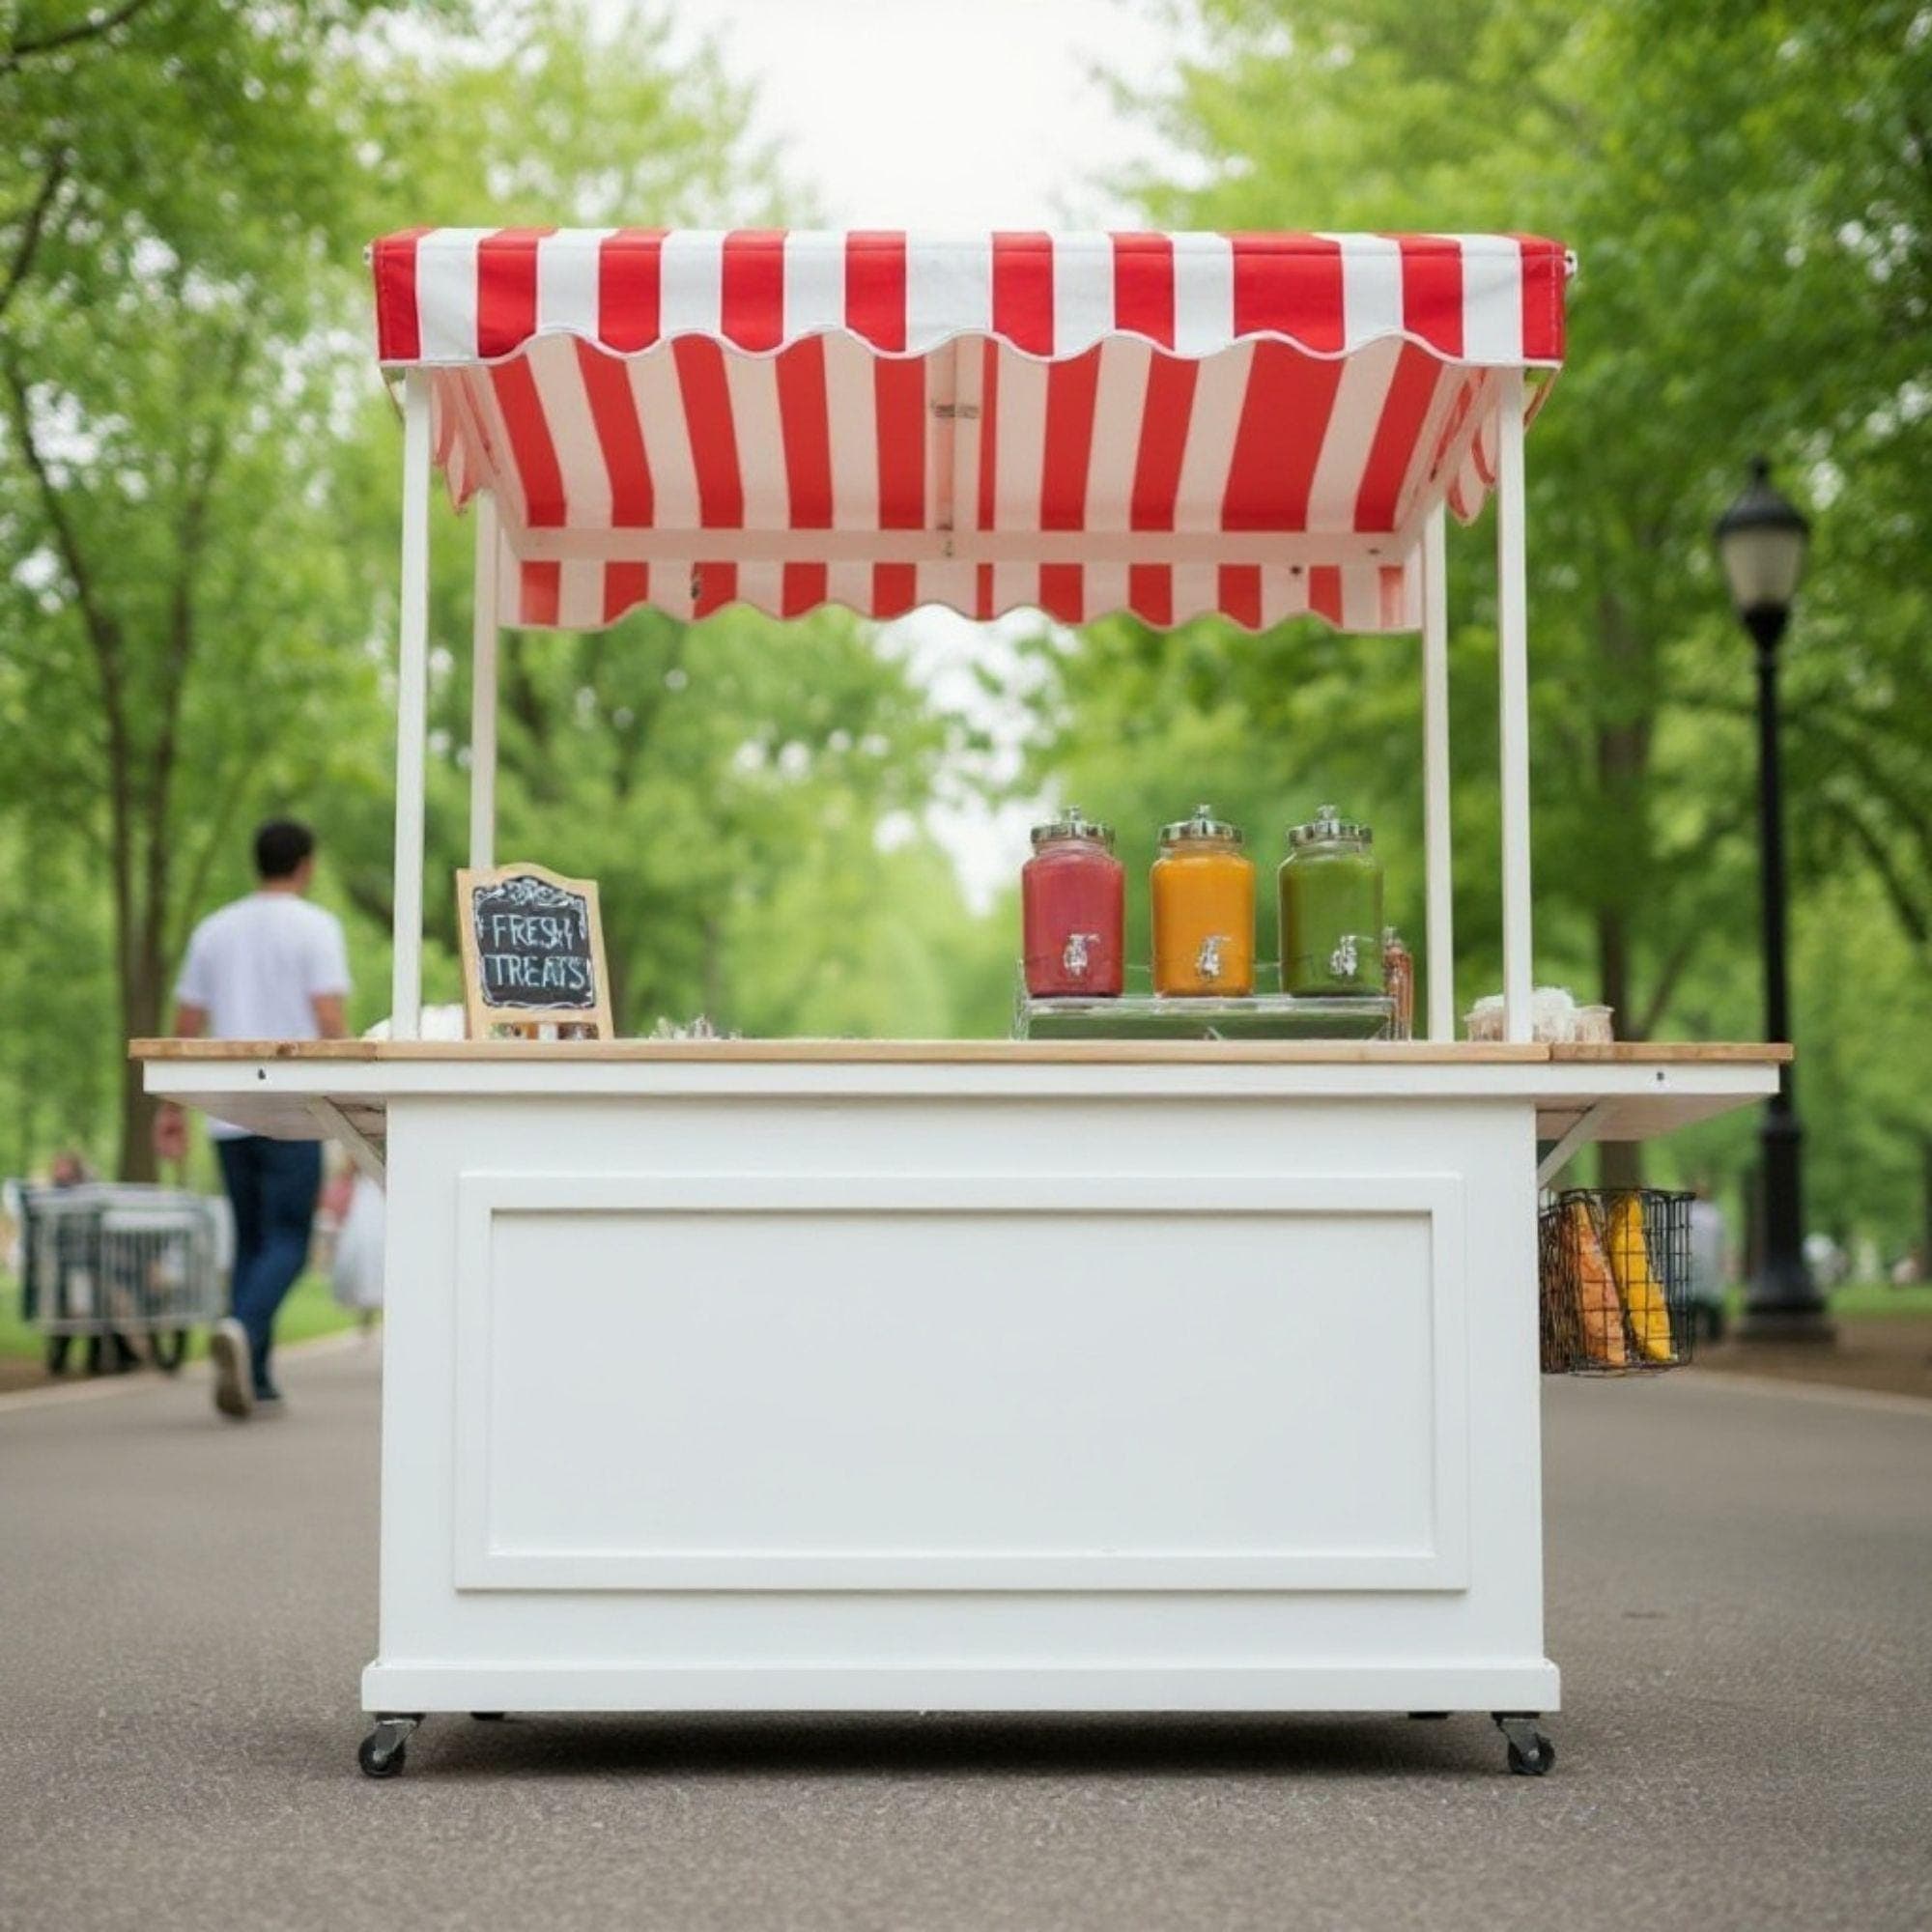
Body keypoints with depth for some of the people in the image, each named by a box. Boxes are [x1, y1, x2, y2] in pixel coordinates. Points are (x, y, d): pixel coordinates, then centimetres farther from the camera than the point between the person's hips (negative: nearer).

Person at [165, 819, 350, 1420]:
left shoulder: (214, 930, 13)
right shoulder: (316, 927, -2)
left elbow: (185, 1026, 12)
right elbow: (330, 1021, -12)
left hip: (229, 1116, 5)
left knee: (250, 1242, 12)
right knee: (287, 1244, -3)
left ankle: (254, 1381, 8)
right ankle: (242, 1329, -29)